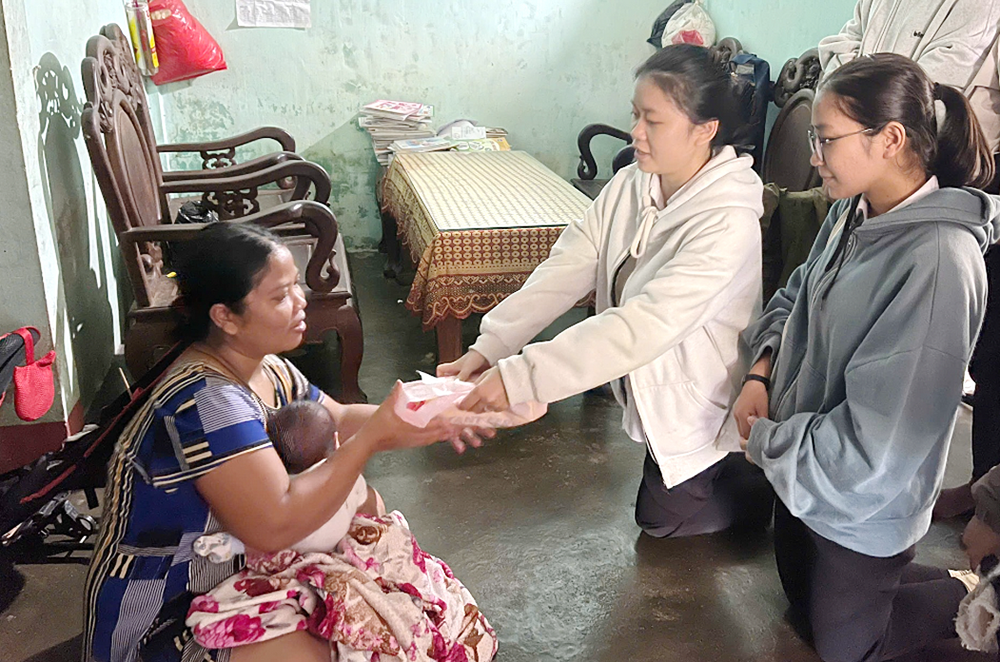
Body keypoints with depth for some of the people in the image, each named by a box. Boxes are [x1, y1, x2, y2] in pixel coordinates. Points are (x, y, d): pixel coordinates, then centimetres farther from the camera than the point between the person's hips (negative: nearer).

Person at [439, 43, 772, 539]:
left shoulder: (729, 221, -32)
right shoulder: (629, 187, -8)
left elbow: (645, 326, -41)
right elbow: (564, 271, -14)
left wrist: (518, 378, -45)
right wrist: (489, 347, -26)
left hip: (697, 412, -7)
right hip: (650, 399, 7)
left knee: (664, 518, 12)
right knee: (659, 515, 25)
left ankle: (773, 487, 27)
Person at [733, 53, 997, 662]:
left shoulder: (937, 261, -32)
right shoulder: (853, 211, -8)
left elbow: (874, 440, -30)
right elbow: (798, 295, 9)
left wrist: (765, 440, -17)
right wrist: (763, 372, -8)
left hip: (863, 502, -7)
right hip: (801, 463, 7)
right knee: (802, 597, 27)